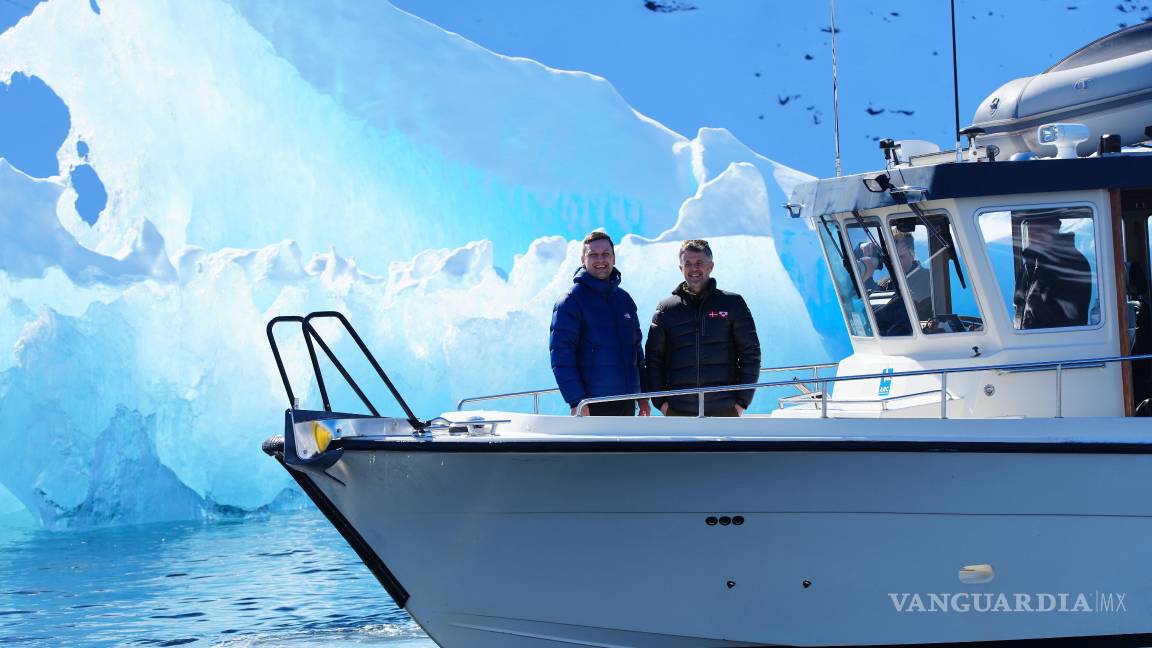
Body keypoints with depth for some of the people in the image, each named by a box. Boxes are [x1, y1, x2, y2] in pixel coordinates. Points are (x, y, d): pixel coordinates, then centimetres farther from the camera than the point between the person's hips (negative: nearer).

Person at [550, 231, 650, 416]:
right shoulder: (571, 301, -5)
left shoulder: (624, 299, 14)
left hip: (626, 402, 6)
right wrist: (576, 401, -19)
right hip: (592, 405, -6)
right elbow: (561, 355, -12)